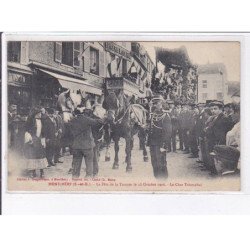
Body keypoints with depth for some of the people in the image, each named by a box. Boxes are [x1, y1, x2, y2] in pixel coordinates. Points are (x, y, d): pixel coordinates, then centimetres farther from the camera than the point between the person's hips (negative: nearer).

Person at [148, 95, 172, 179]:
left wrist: (164, 146, -17)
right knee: (154, 165, 13)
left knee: (161, 166, -3)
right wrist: (149, 143, 8)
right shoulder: (153, 115, 12)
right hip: (153, 145, 7)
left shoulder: (165, 116, -9)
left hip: (160, 145, -7)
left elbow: (168, 132, -13)